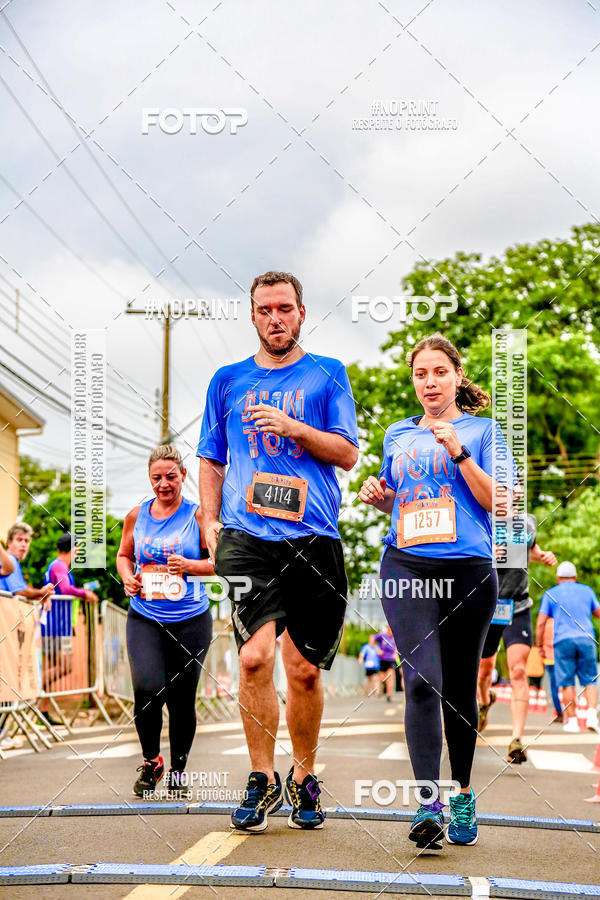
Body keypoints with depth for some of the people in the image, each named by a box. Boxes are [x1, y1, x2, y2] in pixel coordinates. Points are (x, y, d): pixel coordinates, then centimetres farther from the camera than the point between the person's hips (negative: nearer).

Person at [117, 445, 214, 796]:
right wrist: (128, 578, 2)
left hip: (190, 619, -1)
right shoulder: (137, 516, 7)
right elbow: (124, 555, 22)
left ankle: (178, 770, 25)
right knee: (147, 688, -18)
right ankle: (151, 760, 5)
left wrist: (190, 565, -14)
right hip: (144, 617, 1)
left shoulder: (198, 515, -1)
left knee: (182, 699, 4)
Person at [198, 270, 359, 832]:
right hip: (245, 536, 1)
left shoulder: (327, 375, 10)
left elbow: (347, 453, 5)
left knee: (304, 670, 3)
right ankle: (261, 780, -2)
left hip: (313, 538, 0)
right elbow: (211, 459, 20)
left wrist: (292, 427, -10)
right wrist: (210, 521, 7)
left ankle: (303, 779, 22)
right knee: (255, 655, -16)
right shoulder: (228, 381, 16)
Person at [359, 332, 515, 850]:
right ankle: (429, 803, -22)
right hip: (406, 567, 1)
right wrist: (377, 496, 6)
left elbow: (498, 502, -3)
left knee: (460, 689, 7)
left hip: (468, 569, -1)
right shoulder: (398, 436, 18)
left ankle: (462, 798, 23)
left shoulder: (482, 430, 7)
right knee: (422, 680, -17)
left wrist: (458, 451, -12)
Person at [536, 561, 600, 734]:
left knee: (567, 683, 2)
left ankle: (571, 720, -1)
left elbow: (540, 623, 2)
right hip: (586, 639, 1)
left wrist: (539, 645, 9)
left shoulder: (550, 594, 8)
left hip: (563, 641, -1)